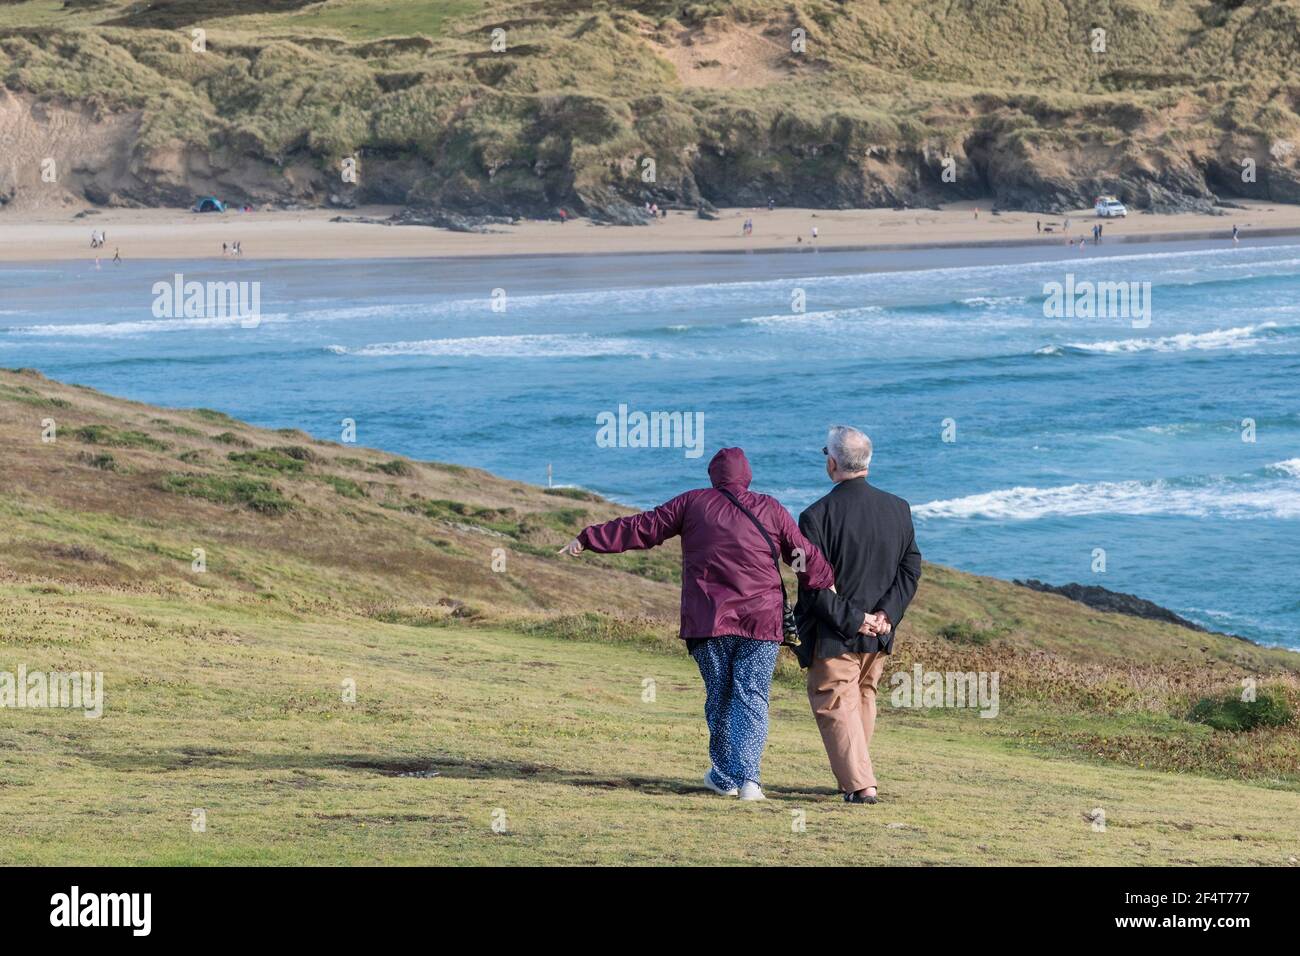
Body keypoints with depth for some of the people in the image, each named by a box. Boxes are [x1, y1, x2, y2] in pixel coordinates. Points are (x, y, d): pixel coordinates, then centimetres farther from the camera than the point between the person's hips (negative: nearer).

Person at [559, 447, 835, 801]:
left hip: (708, 622, 1)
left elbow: (642, 528, 7)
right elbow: (806, 556, 7)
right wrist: (829, 587, 24)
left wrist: (588, 539, 14)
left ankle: (725, 776, 20)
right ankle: (746, 776, -16)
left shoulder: (694, 503, 5)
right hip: (761, 623, 0)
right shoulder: (770, 510, 6)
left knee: (719, 696, 13)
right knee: (751, 699, -1)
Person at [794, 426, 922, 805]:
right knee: (863, 699, 21)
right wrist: (886, 614, -5)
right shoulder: (898, 509, 1)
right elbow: (911, 568, 1)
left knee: (834, 705, 3)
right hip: (879, 633, 6)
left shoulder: (817, 515, -15)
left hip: (833, 634, -5)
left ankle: (860, 784, -5)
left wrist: (851, 619, -13)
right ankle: (856, 776, 29)